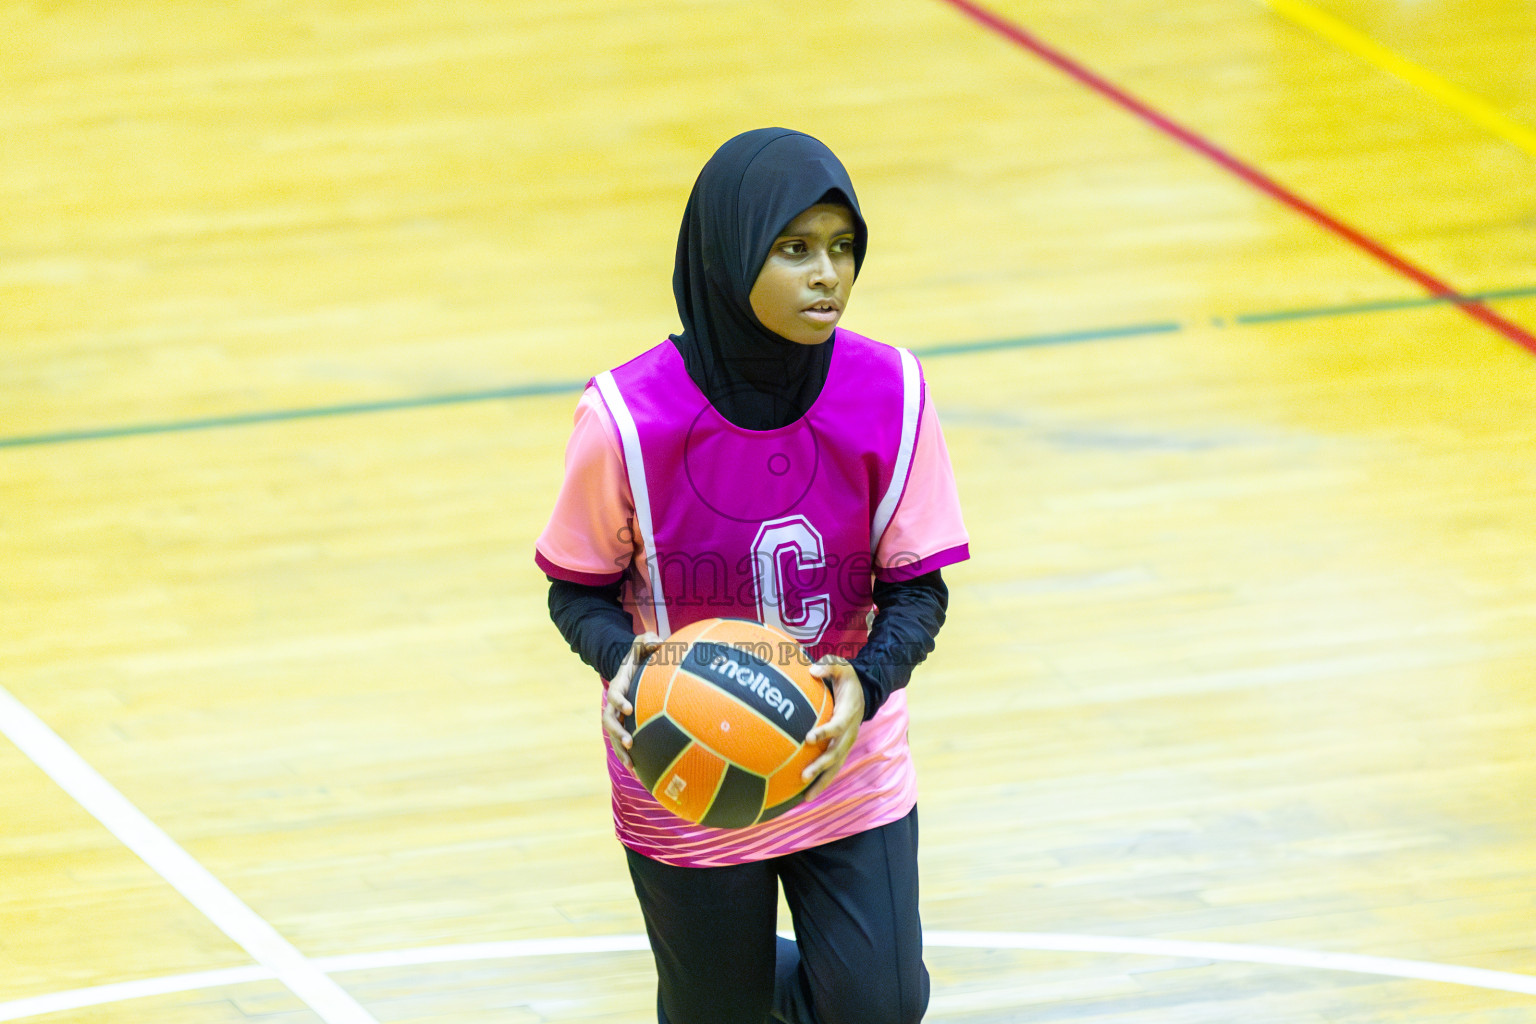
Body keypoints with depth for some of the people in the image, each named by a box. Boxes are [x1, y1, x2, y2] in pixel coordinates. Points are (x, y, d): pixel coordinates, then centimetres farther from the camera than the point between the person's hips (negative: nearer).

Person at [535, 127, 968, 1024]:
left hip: (850, 773, 2)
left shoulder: (889, 396, -14)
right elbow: (579, 589, -7)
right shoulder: (629, 418, -20)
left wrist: (868, 682, -26)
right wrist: (621, 658, -28)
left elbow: (918, 587, -7)